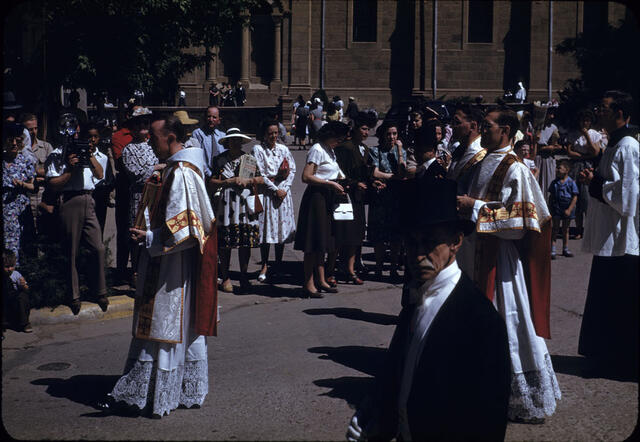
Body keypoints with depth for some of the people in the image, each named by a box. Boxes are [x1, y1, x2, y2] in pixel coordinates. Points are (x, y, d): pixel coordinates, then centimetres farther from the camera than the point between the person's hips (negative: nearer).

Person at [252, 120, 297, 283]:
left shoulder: (283, 149, 10)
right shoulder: (258, 149, -2)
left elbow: (292, 170, 7)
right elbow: (260, 174, -8)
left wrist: (284, 188, -6)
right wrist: (275, 190, -11)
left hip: (283, 192, 3)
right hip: (266, 192, -3)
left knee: (282, 228, 5)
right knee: (267, 228, -4)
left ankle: (278, 265, 14)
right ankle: (264, 266, 3)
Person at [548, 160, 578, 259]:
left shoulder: (571, 183, -7)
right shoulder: (554, 183, 2)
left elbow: (575, 197, -8)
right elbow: (551, 196, 9)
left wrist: (569, 209, -14)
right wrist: (550, 208, 2)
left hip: (567, 209, -1)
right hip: (556, 208, 1)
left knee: (565, 229, 12)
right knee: (555, 228, -1)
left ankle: (565, 249, 22)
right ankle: (552, 249, -1)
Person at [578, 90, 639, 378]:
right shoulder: (614, 146, 14)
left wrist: (595, 183, -13)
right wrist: (595, 179, 6)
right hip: (610, 238, 10)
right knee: (605, 299, 16)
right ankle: (607, 356, 26)